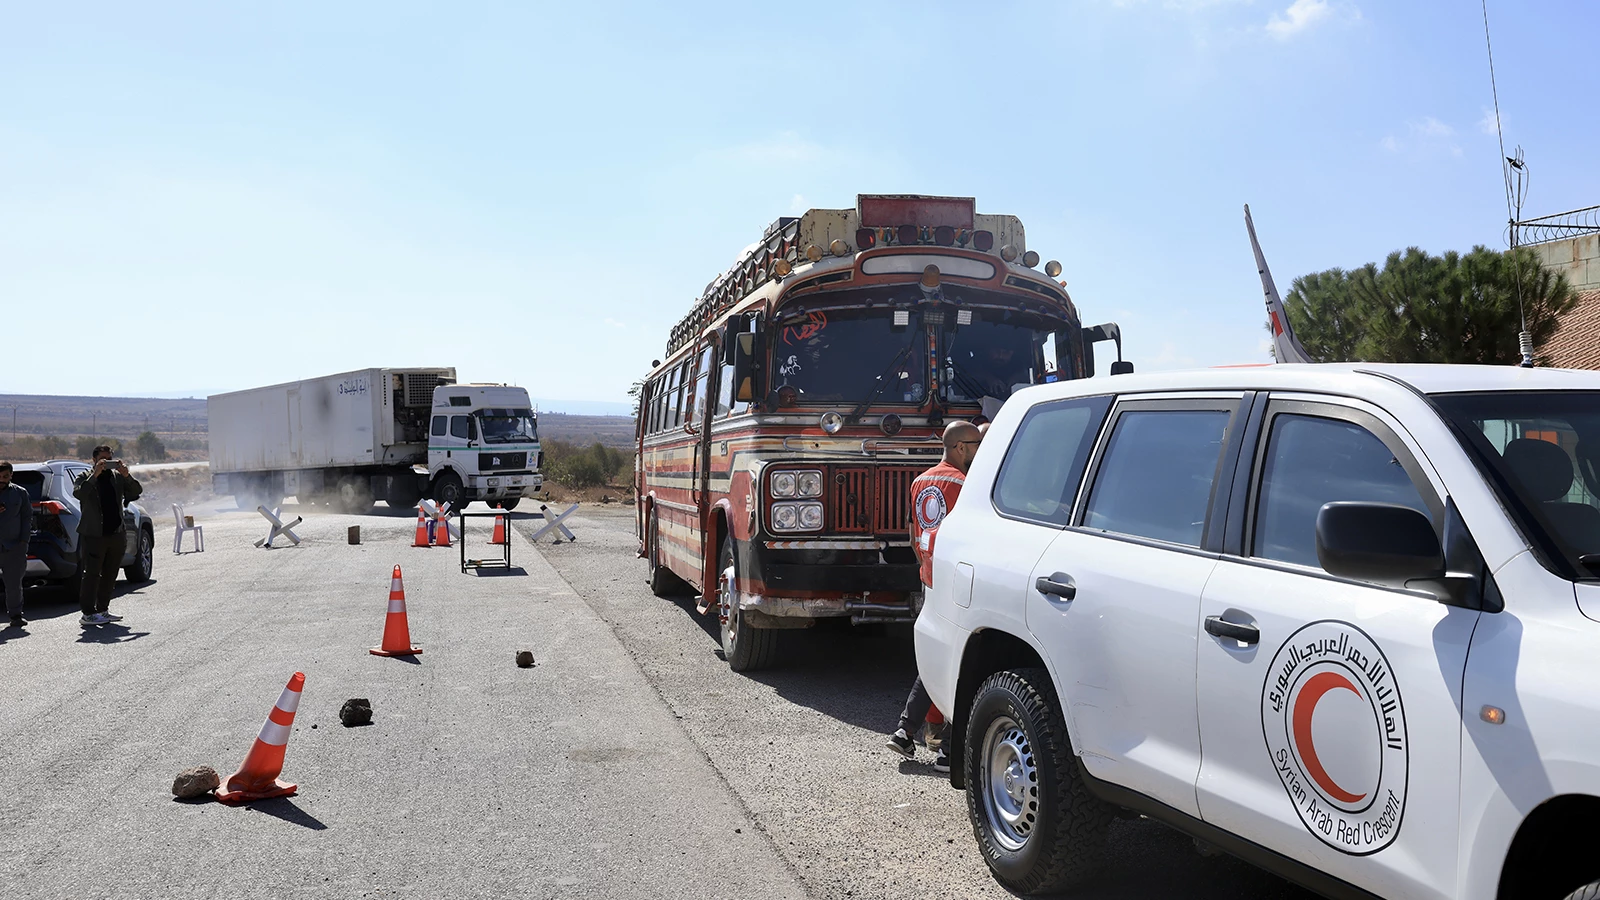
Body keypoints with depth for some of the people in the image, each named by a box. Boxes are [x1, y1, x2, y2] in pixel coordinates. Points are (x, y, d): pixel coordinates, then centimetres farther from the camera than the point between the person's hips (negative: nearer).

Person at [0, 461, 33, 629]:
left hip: (14, 546, 0)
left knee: (14, 584, 2)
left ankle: (15, 615, 12)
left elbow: (27, 517, 12)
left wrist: (24, 540, 3)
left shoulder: (20, 493, 8)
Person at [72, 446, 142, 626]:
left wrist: (126, 476, -14)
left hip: (116, 534, 5)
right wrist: (95, 475, -25)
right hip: (94, 535, -5)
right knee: (92, 575, -5)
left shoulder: (117, 476, 11)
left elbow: (137, 491, 2)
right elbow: (78, 493, -18)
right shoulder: (85, 478, 0)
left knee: (110, 575, 11)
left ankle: (103, 610, 21)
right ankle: (88, 613, -1)